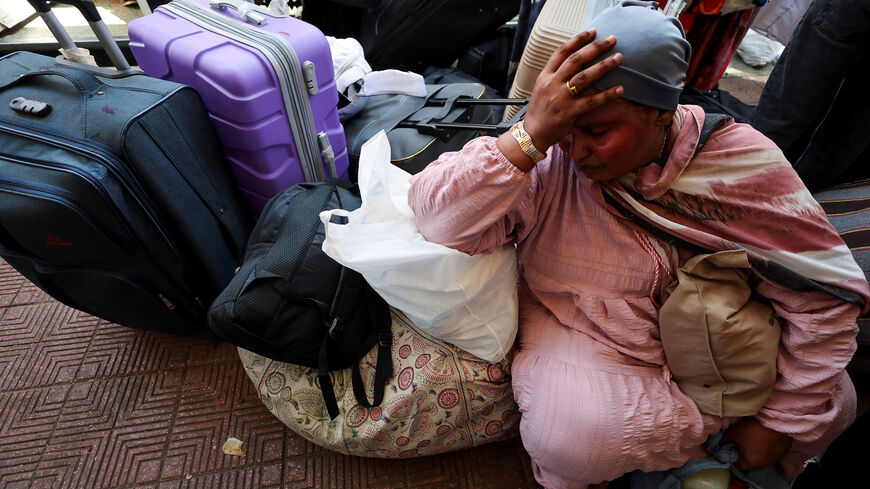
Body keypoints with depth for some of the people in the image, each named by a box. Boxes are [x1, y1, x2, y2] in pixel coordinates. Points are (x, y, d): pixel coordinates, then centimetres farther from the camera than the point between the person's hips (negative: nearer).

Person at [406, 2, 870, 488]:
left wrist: (778, 422, -4)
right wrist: (529, 135, -36)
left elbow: (826, 294, -6)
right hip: (578, 335, -3)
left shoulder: (739, 160, -12)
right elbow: (437, 218, -27)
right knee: (577, 434, -30)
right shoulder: (545, 160, -19)